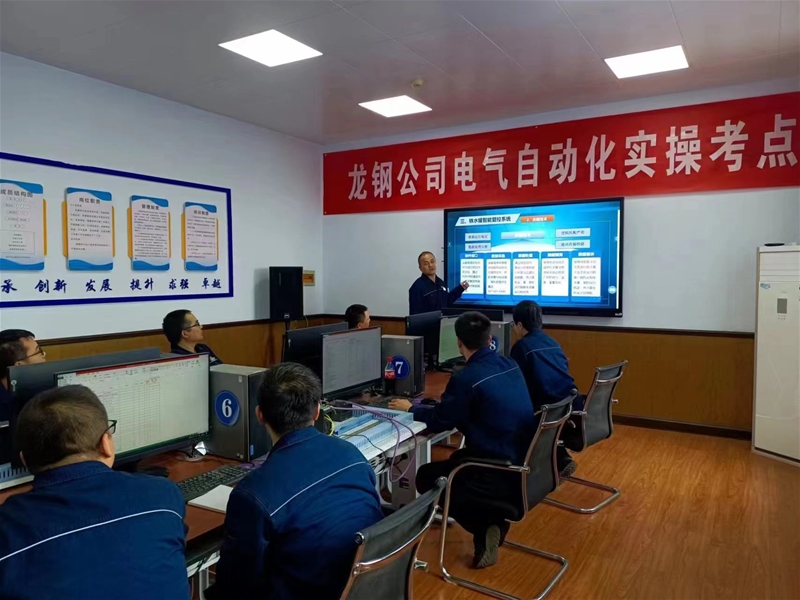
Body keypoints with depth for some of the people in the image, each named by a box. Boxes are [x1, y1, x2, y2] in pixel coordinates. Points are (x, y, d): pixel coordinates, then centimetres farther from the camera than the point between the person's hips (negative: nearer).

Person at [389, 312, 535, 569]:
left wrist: (410, 409, 9)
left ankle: (484, 529, 2)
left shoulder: (466, 377, -20)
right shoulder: (510, 366, 4)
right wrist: (452, 397, 30)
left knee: (426, 477, 11)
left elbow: (439, 421, -8)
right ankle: (493, 522, 16)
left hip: (500, 476, -8)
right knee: (456, 460, 28)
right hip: (523, 463, 8)